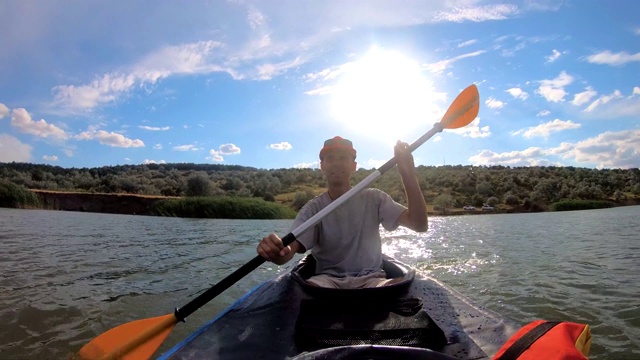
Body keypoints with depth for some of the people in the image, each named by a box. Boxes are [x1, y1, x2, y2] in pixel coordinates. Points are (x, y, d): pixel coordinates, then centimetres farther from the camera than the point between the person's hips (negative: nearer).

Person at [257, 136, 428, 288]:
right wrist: (274, 249, -42)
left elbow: (420, 225, -10)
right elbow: (289, 249, -16)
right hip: (327, 279, 0)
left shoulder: (374, 198, 2)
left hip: (370, 279, 1)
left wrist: (408, 173, -20)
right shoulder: (314, 208, -2)